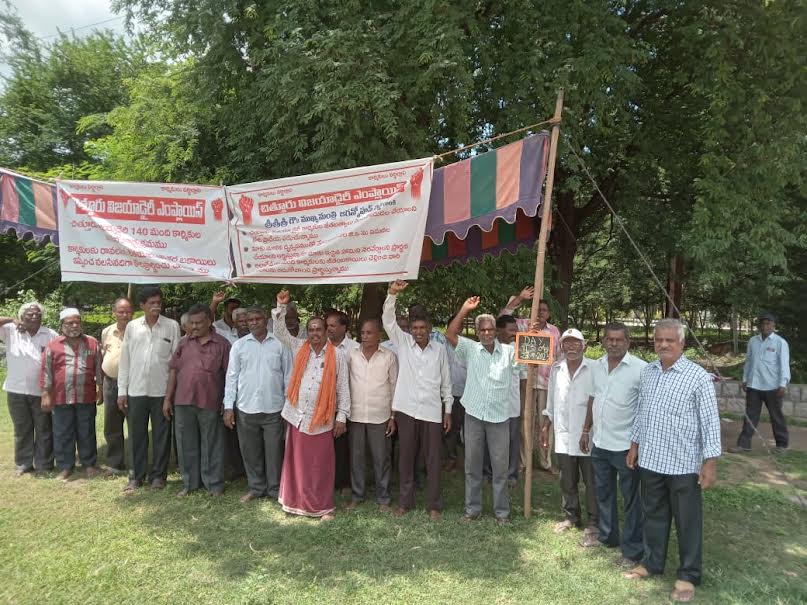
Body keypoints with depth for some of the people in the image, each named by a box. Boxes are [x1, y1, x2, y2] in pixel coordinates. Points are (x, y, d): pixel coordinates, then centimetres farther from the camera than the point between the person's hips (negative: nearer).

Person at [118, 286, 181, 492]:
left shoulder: (172, 326, -2)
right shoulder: (132, 326, 4)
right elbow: (125, 359, 5)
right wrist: (122, 390, 2)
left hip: (162, 390, -2)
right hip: (136, 390, 2)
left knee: (161, 434, 7)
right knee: (136, 435, 10)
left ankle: (158, 475, 19)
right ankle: (136, 475, 22)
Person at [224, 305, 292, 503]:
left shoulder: (280, 344, 0)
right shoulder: (239, 345, 3)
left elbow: (288, 376, 2)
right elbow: (232, 377, 4)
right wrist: (228, 406, -1)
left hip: (274, 409, -1)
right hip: (246, 408, 2)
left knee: (274, 451, 7)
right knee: (250, 451, 12)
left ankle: (275, 488, 22)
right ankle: (256, 487, 28)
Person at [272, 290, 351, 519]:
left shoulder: (337, 355, -3)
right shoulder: (299, 348, 6)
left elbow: (343, 387, -2)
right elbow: (280, 332, 8)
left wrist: (342, 417, -5)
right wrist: (281, 306, -4)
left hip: (321, 420, -3)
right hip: (296, 416, 3)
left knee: (320, 466, 5)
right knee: (297, 462, 13)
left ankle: (323, 506, 18)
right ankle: (296, 502, 27)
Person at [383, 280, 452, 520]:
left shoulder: (439, 349, 3)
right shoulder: (403, 342, 2)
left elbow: (445, 381, 7)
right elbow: (388, 321, -11)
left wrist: (448, 410, 5)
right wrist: (392, 294, -24)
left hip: (432, 411, 0)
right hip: (406, 409, 0)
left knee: (433, 459, 6)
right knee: (406, 457, 10)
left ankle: (434, 505, 18)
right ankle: (405, 501, 23)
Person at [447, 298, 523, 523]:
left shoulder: (509, 351, 2)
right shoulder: (470, 349, 1)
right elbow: (450, 334, -8)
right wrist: (465, 310, -12)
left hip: (499, 416, -1)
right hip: (474, 414, 1)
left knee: (500, 466, 8)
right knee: (472, 464, 11)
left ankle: (502, 510, 22)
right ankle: (472, 508, 25)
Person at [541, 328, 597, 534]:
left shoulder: (593, 369, -12)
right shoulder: (556, 369, 5)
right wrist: (546, 427, 15)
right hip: (564, 435, 5)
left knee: (591, 482, 8)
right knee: (567, 481, 17)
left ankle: (594, 522, 23)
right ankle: (571, 517, 33)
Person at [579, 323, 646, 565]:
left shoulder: (640, 369, -16)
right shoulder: (596, 366, 4)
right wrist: (586, 431, 15)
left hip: (626, 445, -6)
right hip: (599, 443, 6)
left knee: (631, 499, 8)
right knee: (603, 493, 21)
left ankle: (633, 550, 22)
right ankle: (607, 535, 40)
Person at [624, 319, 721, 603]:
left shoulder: (698, 376, -12)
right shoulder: (647, 372, 5)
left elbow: (710, 422, -11)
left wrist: (710, 462, -13)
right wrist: (634, 445, 16)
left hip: (683, 464, -5)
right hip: (650, 460, 5)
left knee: (687, 522, 10)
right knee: (654, 515, 19)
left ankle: (688, 575, 26)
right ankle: (652, 562, 36)